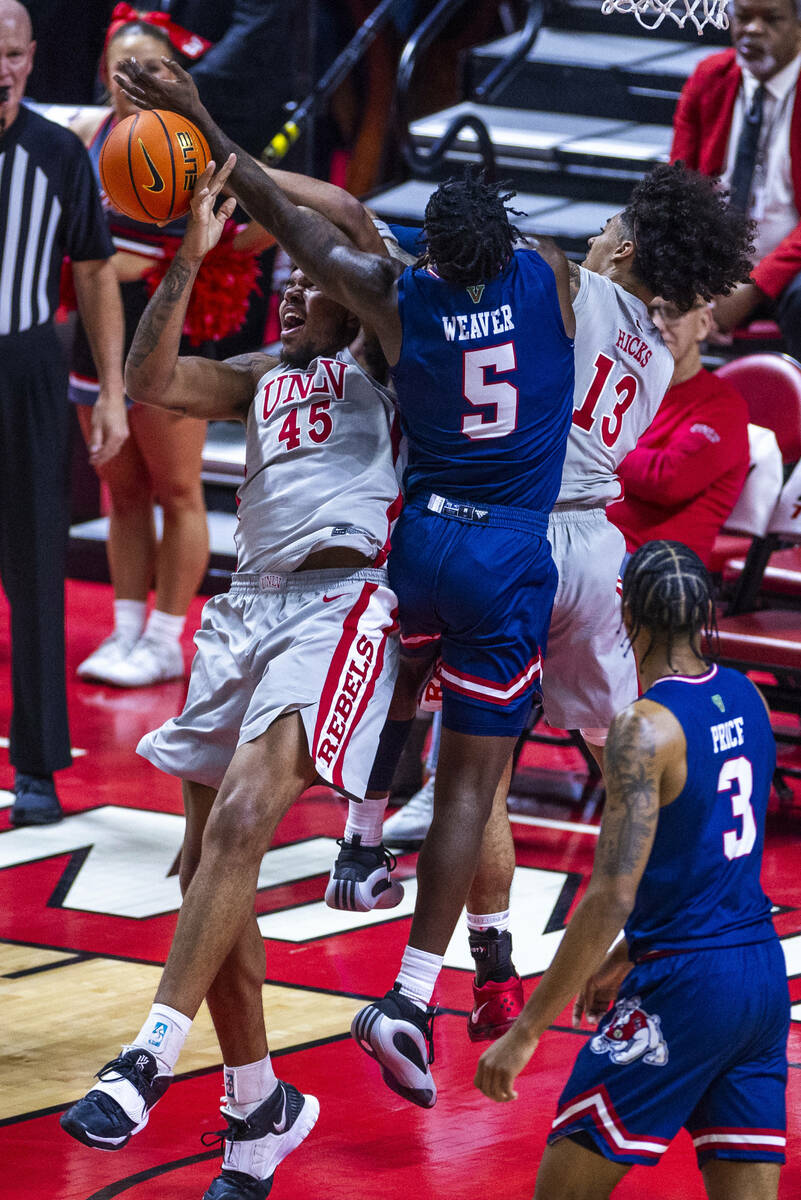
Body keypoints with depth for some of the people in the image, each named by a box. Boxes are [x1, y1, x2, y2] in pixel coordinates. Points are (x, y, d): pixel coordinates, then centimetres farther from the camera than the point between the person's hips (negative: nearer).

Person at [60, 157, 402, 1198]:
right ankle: (259, 1107, 14)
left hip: (340, 602, -7)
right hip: (248, 605, 7)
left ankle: (150, 1061, -27)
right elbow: (151, 380, 7)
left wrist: (239, 165, -7)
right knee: (207, 861, 3)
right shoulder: (260, 379, 25)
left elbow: (352, 230, -4)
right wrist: (193, 254, -3)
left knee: (240, 819, -24)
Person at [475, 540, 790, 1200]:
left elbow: (611, 897, -21)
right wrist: (627, 958, 30)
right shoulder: (744, 697, 8)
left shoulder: (646, 729, -16)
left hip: (685, 989, -8)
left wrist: (526, 1031, -17)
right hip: (765, 975, 8)